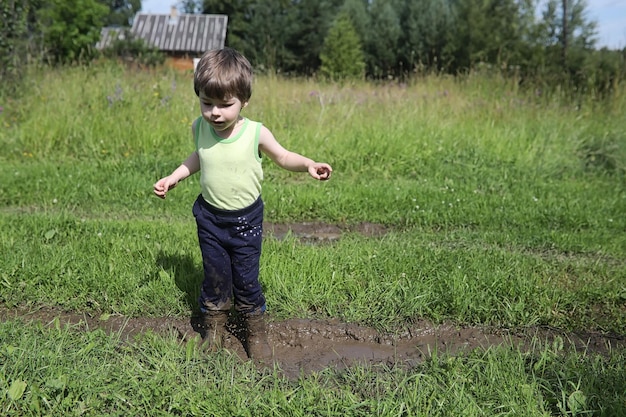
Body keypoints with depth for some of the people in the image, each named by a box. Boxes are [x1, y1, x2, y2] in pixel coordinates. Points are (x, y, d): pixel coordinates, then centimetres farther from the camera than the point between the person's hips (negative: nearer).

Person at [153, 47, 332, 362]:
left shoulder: (256, 133, -18)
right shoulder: (199, 128, -8)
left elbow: (283, 157, -2)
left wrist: (308, 164, -19)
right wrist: (173, 178, 10)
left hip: (246, 219, -2)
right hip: (210, 217, 2)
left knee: (246, 279, 8)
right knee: (215, 277, 12)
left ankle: (256, 332, 30)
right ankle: (213, 329, 33)